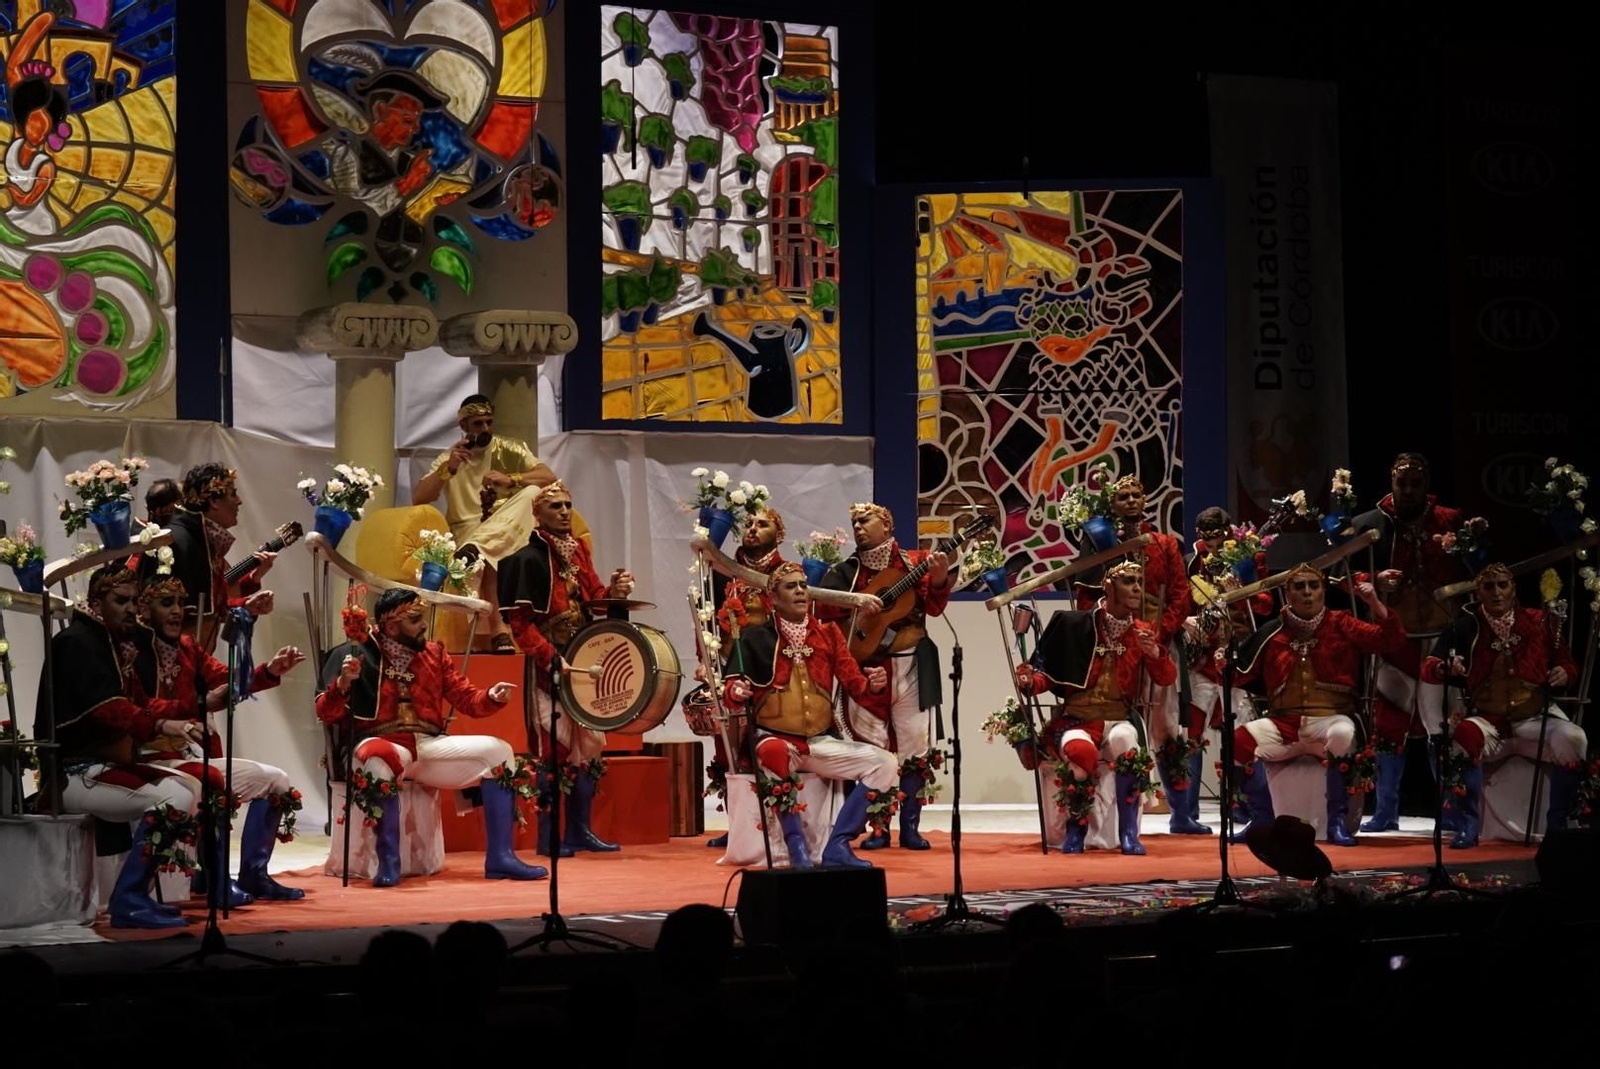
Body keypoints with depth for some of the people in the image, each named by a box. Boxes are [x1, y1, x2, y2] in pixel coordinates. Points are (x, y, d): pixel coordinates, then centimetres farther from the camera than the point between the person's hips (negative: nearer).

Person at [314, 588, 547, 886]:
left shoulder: (434, 654, 14)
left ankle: (499, 857, -16)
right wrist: (343, 683, -20)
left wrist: (491, 697, -9)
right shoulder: (359, 654, 1)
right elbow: (326, 714, -1)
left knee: (499, 750, -13)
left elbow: (465, 698, 13)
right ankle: (388, 861, -33)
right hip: (384, 744, -5)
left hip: (430, 746, 5)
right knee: (378, 761, -41)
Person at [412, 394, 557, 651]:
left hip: (508, 532, 1)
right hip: (467, 533, -1)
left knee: (531, 492, -31)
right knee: (484, 559, -39)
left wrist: (510, 480, -20)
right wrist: (448, 469, -12)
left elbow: (549, 477, -4)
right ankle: (498, 628, -41)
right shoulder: (449, 458, 11)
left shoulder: (510, 450, 10)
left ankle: (475, 550, -48)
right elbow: (417, 500, 1)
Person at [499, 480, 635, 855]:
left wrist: (613, 592, -7)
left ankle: (580, 830, 15)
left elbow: (593, 597, 15)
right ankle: (549, 836, -1)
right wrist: (552, 660, -24)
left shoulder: (579, 550, 10)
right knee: (555, 747, -7)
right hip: (549, 667, -7)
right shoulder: (529, 559, -12)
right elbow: (520, 623, -17)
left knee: (589, 743, 8)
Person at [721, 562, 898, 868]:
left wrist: (872, 683, -18)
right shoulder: (756, 638, 3)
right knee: (776, 753, -40)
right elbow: (734, 686, -3)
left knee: (885, 763, -14)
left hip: (820, 742, 4)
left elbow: (854, 683, 5)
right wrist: (737, 691, -27)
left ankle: (838, 846, -16)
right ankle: (797, 847, -34)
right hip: (774, 737, -4)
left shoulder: (828, 634, 12)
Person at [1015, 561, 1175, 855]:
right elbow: (1047, 672, 4)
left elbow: (1166, 679, -2)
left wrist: (1155, 652, -22)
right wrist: (1030, 682, -18)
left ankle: (1128, 833, -25)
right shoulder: (1073, 624, -1)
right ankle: (1076, 831, -12)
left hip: (1118, 721, 2)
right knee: (1080, 751, -37)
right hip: (1075, 720, -2)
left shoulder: (1141, 633, 8)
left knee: (1124, 740, -36)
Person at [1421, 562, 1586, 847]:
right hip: (1489, 722, -1)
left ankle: (1558, 825, -11)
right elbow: (1429, 667, -2)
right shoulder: (1466, 626, 3)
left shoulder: (1541, 622, 6)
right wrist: (1446, 668, -26)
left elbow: (1567, 664, 16)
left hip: (1535, 720, 1)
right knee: (1464, 735, -35)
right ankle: (1468, 825, -24)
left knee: (1572, 739, -30)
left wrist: (1565, 674, -8)